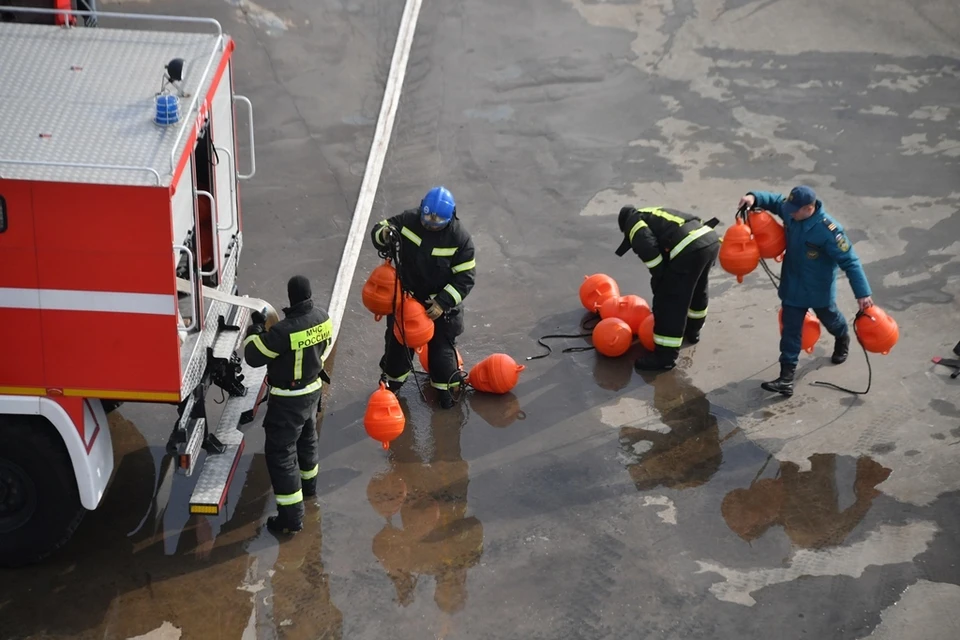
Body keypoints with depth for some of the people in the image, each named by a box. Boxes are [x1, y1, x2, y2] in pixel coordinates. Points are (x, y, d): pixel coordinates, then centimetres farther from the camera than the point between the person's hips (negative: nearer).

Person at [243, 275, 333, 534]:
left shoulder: (285, 331, -33)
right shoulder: (322, 317, -10)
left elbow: (253, 356, -25)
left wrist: (256, 328, -8)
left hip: (288, 399, -8)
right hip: (313, 388, 8)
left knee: (280, 453, 1)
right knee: (306, 437, 31)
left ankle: (291, 517, 3)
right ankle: (308, 483, 55)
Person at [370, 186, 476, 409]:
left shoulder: (460, 238, -23)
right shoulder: (407, 220, -19)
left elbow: (465, 277, -18)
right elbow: (377, 231, -5)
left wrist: (443, 303, -24)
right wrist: (384, 235, -31)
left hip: (439, 302, -2)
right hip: (405, 296, 2)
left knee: (442, 345, 12)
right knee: (398, 340, 18)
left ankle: (445, 386, 34)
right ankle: (391, 381, 41)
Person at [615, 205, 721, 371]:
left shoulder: (634, 222, 13)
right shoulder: (655, 215, 38)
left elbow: (647, 247, -7)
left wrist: (658, 278, 3)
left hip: (690, 248, -9)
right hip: (711, 239, 9)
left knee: (670, 302, 1)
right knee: (698, 289, 33)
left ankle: (665, 356, 5)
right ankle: (692, 330, 54)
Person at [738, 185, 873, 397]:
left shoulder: (828, 231, -34)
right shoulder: (791, 211, -17)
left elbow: (850, 262, -30)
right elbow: (774, 200, 4)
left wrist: (862, 294, -31)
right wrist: (754, 198, -18)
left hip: (819, 289, -4)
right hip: (793, 286, 4)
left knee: (829, 318, 25)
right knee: (790, 330, 4)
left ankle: (842, 340, 60)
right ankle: (786, 378, 6)